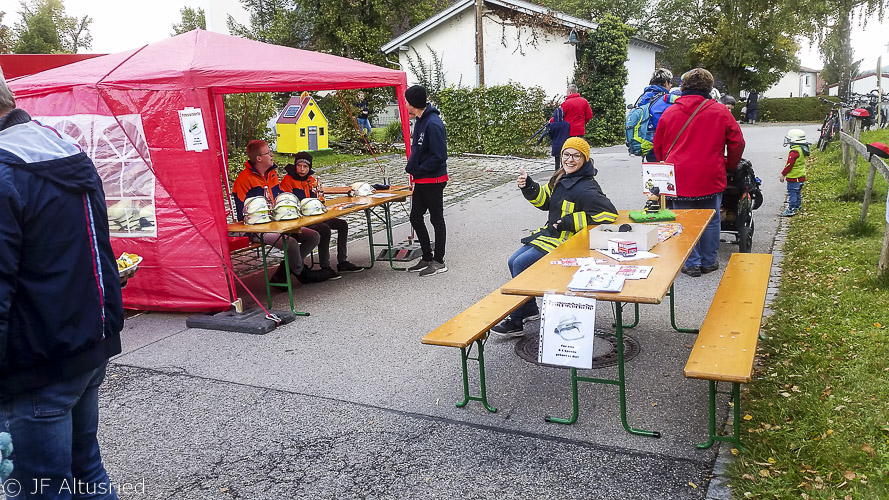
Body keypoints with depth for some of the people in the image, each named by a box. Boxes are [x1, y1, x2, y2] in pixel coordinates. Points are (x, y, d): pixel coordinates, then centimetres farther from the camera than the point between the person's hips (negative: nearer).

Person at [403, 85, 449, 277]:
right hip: (421, 180, 10)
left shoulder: (433, 124, -21)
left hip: (434, 180, -10)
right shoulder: (420, 120, 10)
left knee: (436, 219, 3)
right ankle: (427, 258, 25)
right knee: (415, 218, 13)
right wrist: (411, 166, 6)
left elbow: (439, 156, -24)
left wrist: (417, 170, -17)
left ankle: (438, 261, 15)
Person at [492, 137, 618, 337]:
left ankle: (515, 323, -5)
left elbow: (609, 213, -29)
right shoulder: (561, 178, 6)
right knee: (513, 262, 8)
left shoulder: (585, 189, -22)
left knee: (520, 264, -16)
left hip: (566, 242, -10)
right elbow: (544, 199, 20)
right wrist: (528, 186, 0)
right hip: (549, 233, 10)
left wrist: (570, 222, -26)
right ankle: (530, 310, 23)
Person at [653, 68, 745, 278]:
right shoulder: (720, 111, -1)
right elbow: (737, 143, 4)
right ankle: (709, 262, 22)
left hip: (679, 179, 1)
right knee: (710, 221, 13)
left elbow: (658, 146, 11)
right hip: (710, 179, 0)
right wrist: (730, 165, 20)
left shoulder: (669, 112, 2)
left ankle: (691, 264, 14)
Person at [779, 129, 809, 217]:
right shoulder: (803, 150, 10)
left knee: (792, 193, -7)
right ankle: (798, 207, 30)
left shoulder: (794, 151, -21)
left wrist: (783, 174, -13)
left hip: (794, 177, -10)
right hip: (801, 176, 10)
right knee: (797, 192, 20)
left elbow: (789, 164, -21)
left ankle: (791, 210, -7)